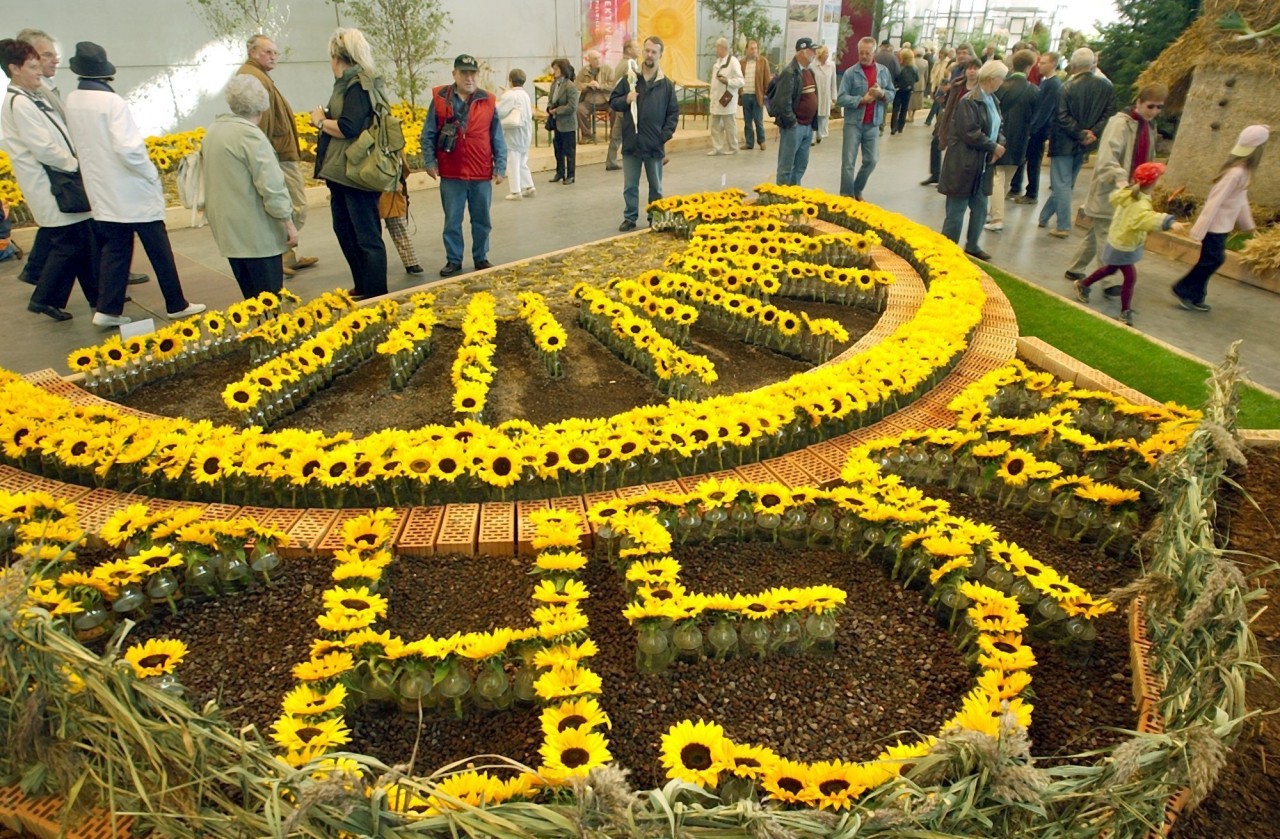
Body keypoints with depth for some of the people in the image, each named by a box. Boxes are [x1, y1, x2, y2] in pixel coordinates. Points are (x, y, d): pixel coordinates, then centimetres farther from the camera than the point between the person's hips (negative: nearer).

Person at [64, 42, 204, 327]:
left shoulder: (72, 101, 3)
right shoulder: (111, 101, -17)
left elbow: (78, 145, 13)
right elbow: (128, 148, -24)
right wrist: (152, 175, -10)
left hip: (102, 192, 6)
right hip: (133, 192, -6)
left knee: (115, 250, 13)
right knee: (158, 250, 5)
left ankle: (108, 310, 11)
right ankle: (176, 305, 14)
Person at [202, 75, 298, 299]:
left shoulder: (213, 131, 12)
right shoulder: (250, 134, -16)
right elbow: (271, 185, -20)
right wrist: (288, 222, -13)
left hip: (228, 227, 9)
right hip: (255, 230, -9)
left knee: (251, 296, 16)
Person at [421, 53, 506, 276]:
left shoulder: (488, 101, 3)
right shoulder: (440, 98, 0)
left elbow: (497, 139, 5)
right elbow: (428, 135, 3)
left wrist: (500, 167, 0)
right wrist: (429, 161, -5)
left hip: (482, 175, 1)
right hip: (451, 175, -1)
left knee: (481, 220, 10)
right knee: (452, 221, 7)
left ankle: (481, 258, 25)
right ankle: (453, 260, 18)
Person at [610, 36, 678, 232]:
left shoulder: (666, 84, 1)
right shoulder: (629, 78, 1)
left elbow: (674, 112, 4)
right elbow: (612, 101, 5)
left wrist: (666, 134, -6)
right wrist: (626, 100, -14)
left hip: (655, 145, 0)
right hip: (631, 143, 0)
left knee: (656, 186, 11)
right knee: (630, 186, 8)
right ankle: (630, 218, 20)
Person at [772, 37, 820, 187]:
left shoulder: (809, 72, 13)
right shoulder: (790, 72, -14)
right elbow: (782, 101, -21)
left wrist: (813, 123, 13)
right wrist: (791, 122, -15)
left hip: (808, 126, 9)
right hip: (794, 127, -9)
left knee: (801, 165, 14)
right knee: (786, 165, 0)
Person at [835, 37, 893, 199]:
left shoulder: (883, 71, 6)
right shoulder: (850, 73, -6)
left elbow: (892, 93, 11)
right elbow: (841, 99, -12)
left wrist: (882, 93, -10)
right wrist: (862, 100, -18)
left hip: (873, 123, 4)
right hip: (853, 122, -4)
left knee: (871, 160, 8)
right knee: (848, 162, -2)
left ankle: (857, 191, 28)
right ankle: (846, 196, 7)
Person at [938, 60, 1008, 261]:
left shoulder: (992, 100, 11)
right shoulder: (970, 101, -16)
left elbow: (997, 128, 18)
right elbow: (970, 133, -22)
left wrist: (1000, 144, -3)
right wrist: (993, 147, -12)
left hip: (983, 165, 9)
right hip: (964, 165, -9)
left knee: (980, 208, 15)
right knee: (956, 211, -1)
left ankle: (972, 246, 30)